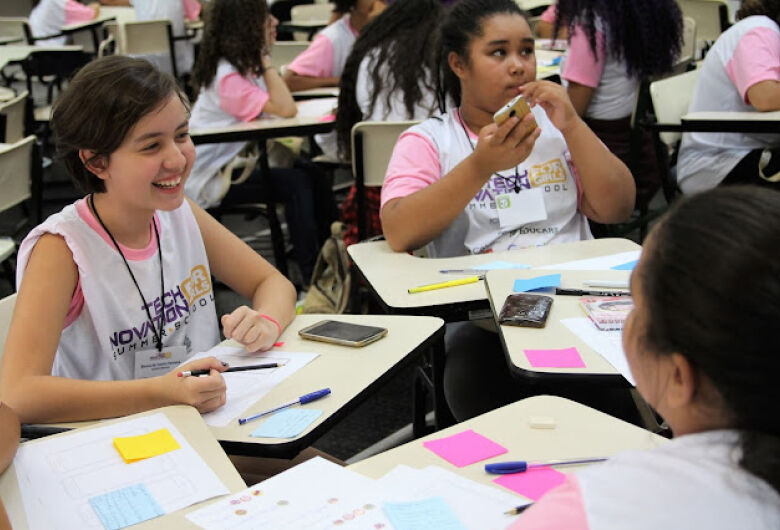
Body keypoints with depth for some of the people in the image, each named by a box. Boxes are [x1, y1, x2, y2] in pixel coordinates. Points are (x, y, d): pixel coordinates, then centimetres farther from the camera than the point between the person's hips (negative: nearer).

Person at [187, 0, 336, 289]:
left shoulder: (244, 67, 7)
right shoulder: (227, 77, -23)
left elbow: (283, 106, 4)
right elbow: (285, 109, -30)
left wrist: (262, 60, -3)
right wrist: (264, 58, -22)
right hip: (208, 181, -9)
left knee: (315, 175, -5)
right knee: (294, 182, -24)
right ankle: (312, 277, -16)